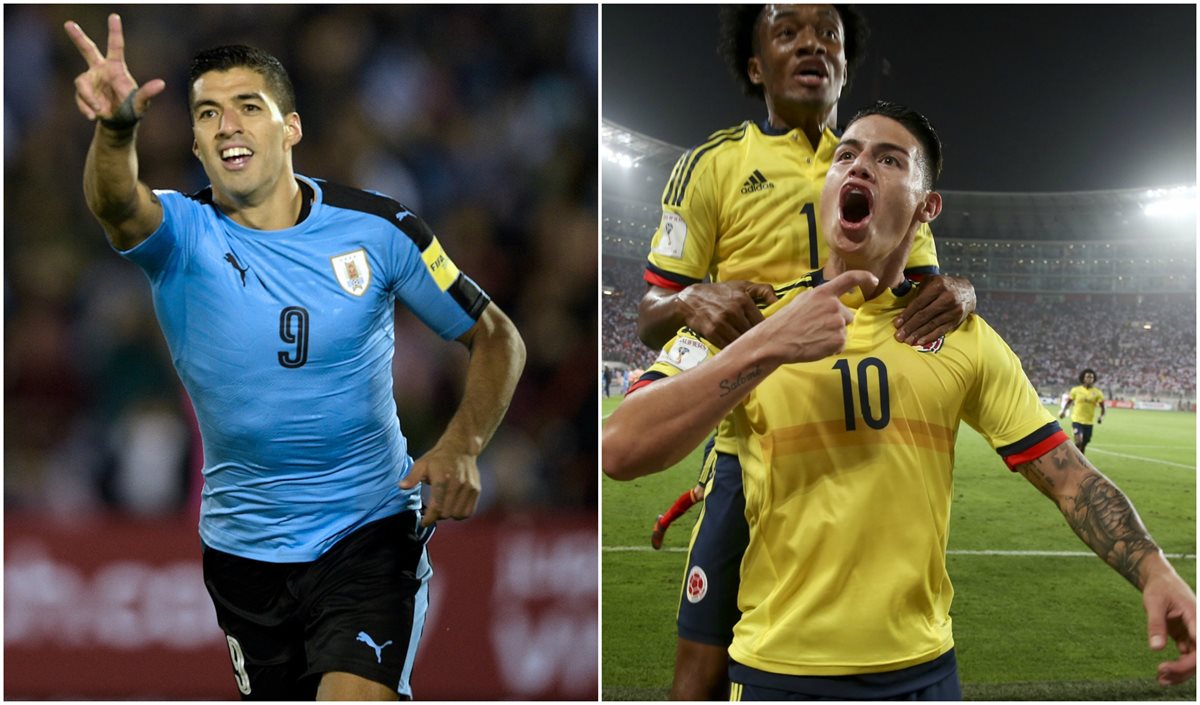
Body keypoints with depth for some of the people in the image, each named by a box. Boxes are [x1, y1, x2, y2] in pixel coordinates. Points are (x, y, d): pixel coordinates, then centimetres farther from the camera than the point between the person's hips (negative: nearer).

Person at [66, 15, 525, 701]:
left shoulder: (376, 226, -7)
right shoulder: (181, 234, -9)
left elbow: (496, 337, 1)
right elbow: (117, 204, -33)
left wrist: (462, 447, -16)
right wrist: (116, 128, -56)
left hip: (371, 531, -2)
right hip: (243, 550, 2)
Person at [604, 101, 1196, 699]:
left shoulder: (965, 339, 6)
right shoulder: (743, 320, -1)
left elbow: (1067, 474, 3)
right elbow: (619, 451, -14)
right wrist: (766, 347, -22)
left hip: (922, 666, 2)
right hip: (782, 671, -2)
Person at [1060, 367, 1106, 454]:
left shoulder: (1097, 393, -1)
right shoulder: (1076, 390, -2)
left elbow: (1102, 407, 2)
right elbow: (1069, 402, 11)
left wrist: (1101, 416, -17)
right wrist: (1063, 410, -5)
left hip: (1089, 422, 2)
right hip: (1077, 420, -2)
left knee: (1083, 444, 10)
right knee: (1079, 441, -20)